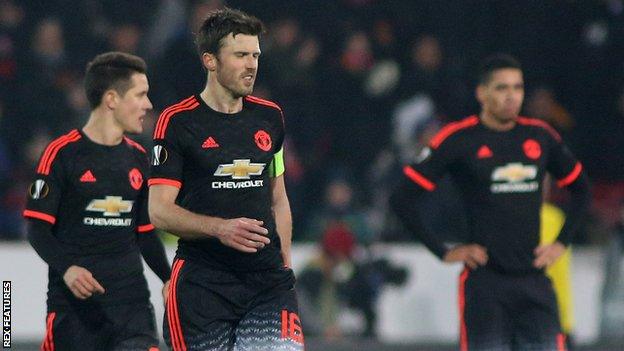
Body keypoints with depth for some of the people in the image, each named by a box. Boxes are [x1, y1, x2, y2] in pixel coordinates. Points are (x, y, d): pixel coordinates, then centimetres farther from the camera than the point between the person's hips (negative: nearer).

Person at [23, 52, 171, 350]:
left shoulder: (137, 158, 13)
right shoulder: (62, 153, -6)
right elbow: (37, 227, -8)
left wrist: (168, 278, 8)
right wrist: (66, 268, -24)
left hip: (131, 295, 5)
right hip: (73, 300, -4)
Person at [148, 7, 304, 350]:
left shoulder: (269, 117, 13)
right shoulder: (177, 121, -4)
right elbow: (160, 211, -8)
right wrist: (220, 228, -21)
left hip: (268, 279, 4)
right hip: (202, 281, -4)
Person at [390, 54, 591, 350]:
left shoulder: (540, 136, 8)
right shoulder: (459, 140, -5)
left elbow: (580, 189, 24)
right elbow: (402, 199, -4)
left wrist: (561, 243, 12)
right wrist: (444, 252, -6)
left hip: (534, 279, 4)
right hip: (484, 280, -4)